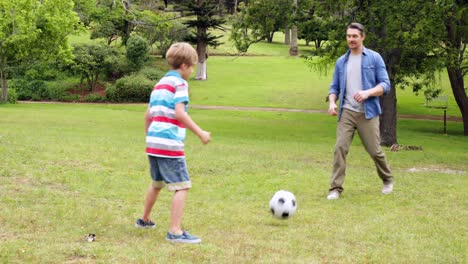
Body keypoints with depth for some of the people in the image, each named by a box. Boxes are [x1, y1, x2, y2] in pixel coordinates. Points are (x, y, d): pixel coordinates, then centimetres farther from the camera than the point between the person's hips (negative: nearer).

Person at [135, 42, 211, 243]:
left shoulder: (159, 83, 19)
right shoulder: (179, 83, -7)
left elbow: (148, 115, 20)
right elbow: (179, 113, -19)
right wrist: (200, 133, -18)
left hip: (153, 142, 9)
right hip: (170, 144, -9)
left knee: (157, 183, 26)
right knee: (182, 186, -7)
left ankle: (144, 220, 39)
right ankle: (175, 231, -12)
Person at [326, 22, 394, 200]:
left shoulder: (374, 58, 1)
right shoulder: (341, 62, 12)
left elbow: (385, 85, -3)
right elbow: (335, 87, 15)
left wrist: (368, 93, -20)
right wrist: (332, 102, -5)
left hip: (368, 113, -2)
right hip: (346, 112, 2)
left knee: (374, 150, 1)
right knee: (340, 148, -12)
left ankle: (387, 180, 27)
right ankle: (336, 188, -7)